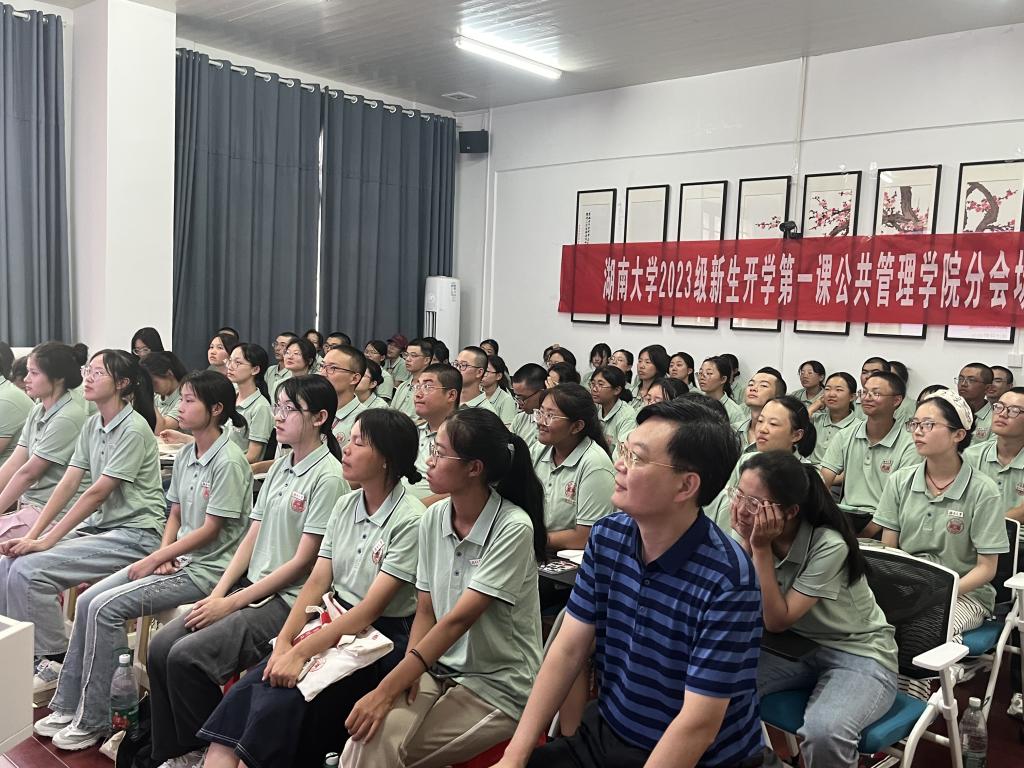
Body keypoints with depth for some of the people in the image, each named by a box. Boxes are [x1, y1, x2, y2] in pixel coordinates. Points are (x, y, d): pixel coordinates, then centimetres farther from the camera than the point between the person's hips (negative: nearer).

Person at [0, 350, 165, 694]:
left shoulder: (133, 429, -15)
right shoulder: (92, 426, 10)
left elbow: (98, 493, -18)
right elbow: (67, 484, 5)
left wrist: (46, 541, -16)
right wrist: (32, 535, -5)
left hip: (135, 534, -8)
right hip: (98, 526, 8)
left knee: (29, 570, -19)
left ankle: (53, 661, -2)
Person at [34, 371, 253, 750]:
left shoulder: (229, 462, -17)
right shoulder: (185, 456, 10)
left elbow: (209, 530, -16)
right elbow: (175, 515, 15)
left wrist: (154, 560, -12)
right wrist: (163, 555, -3)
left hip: (207, 569, -8)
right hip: (178, 559, 8)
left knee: (105, 608, -16)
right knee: (87, 600, -2)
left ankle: (92, 722, -2)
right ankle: (68, 707, 9)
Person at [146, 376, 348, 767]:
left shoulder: (328, 477, -13)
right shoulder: (279, 467, 12)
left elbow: (302, 562, -14)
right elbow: (250, 539, 12)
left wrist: (232, 603, -12)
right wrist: (217, 593, -1)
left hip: (290, 600, -8)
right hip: (251, 588, 8)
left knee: (187, 656, -19)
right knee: (161, 646, -7)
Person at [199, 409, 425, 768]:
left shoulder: (410, 520, -15)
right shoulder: (345, 506, 8)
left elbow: (372, 607, -19)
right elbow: (317, 582, 5)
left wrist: (301, 652, -22)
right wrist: (284, 642, -9)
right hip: (335, 626, 6)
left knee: (283, 703, -24)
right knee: (246, 690, -14)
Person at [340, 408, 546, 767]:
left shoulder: (513, 528, -19)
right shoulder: (433, 518, 1)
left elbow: (459, 619, -22)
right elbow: (425, 611, 6)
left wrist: (386, 690, -24)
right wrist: (409, 670, -13)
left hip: (497, 687, -5)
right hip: (437, 670, 5)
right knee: (365, 739, -21)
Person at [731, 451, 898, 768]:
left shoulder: (828, 545, -25)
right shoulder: (756, 530, -9)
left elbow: (777, 621, -23)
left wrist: (761, 549, -28)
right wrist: (745, 541, -23)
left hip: (857, 653, -5)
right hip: (795, 645, 5)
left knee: (824, 733, -34)